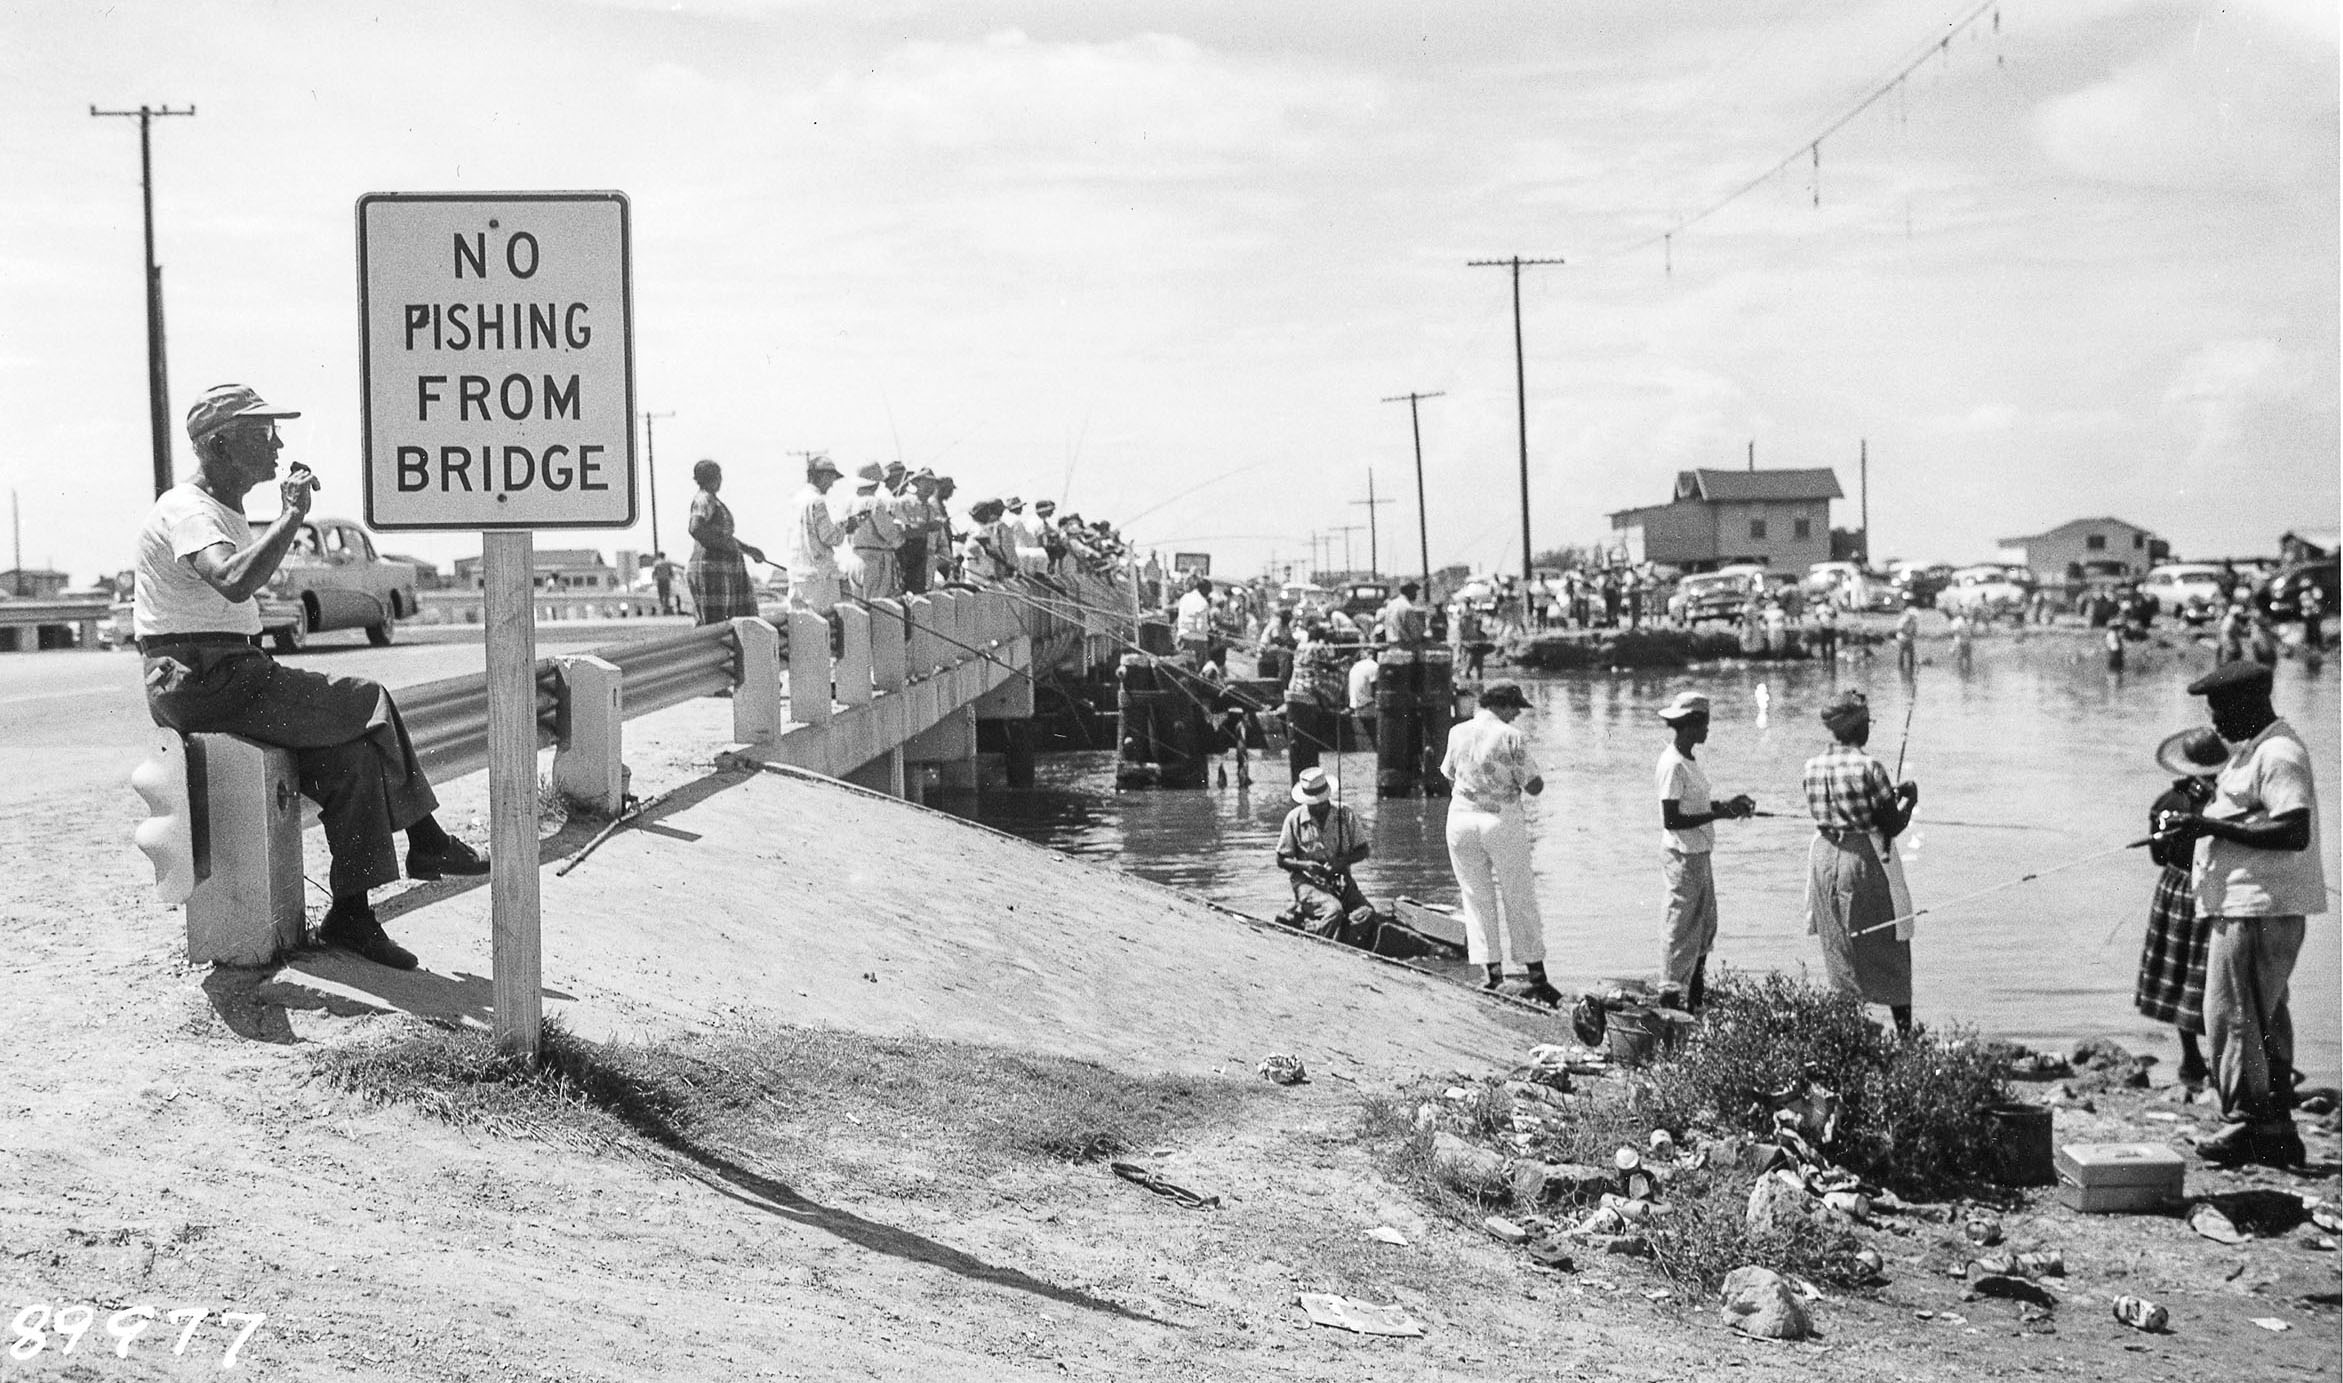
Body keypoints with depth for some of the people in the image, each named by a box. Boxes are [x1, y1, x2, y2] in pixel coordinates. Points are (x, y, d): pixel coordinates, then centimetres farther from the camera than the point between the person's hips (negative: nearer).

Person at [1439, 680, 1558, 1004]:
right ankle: (1536, 975, 11)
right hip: (1503, 820, -3)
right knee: (1520, 901, 8)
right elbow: (1534, 787, -9)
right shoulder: (1512, 737, -10)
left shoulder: (1457, 733, 2)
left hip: (1462, 819, 3)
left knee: (1477, 900, 10)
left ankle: (1493, 975, 5)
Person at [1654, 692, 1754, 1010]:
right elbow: (1671, 821, -22)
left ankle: (1696, 998, 25)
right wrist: (1719, 814, -20)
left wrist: (1726, 804, 8)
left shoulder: (1688, 761, 11)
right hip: (1684, 859, -10)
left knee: (1705, 927, 15)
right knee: (1681, 930, -4)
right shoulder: (1673, 765, -19)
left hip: (1699, 856, 10)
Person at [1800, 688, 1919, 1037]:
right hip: (1866, 861, -5)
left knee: (1840, 953, 14)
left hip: (1825, 860, 6)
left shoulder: (1813, 767, 3)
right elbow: (1893, 825, -13)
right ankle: (1904, 1031, 5)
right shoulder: (1869, 768, -16)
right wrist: (1909, 800, 7)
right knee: (1888, 953, 4)